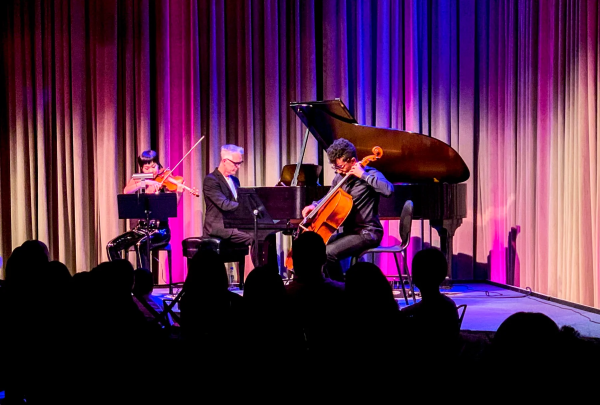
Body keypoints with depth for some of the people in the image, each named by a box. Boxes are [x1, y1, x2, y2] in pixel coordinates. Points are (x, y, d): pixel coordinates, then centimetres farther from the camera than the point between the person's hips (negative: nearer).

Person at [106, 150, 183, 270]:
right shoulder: (136, 181, 8)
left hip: (159, 230, -4)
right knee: (112, 246, -15)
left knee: (140, 245, -33)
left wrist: (178, 194, -33)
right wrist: (146, 182, -29)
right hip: (139, 229, 4)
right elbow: (126, 192, -16)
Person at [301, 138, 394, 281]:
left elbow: (388, 190, -33)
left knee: (328, 253, -26)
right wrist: (315, 205, 5)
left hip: (367, 233, -8)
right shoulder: (340, 177, 8)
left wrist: (363, 174, -26)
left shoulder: (370, 174, -11)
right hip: (348, 231, 8)